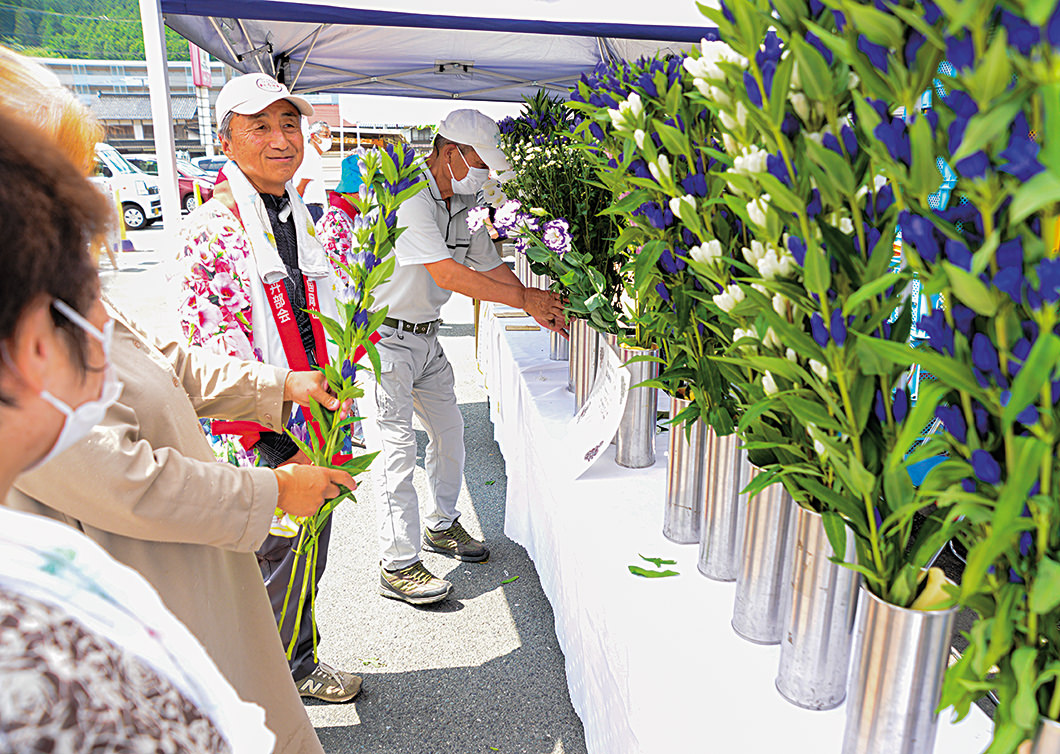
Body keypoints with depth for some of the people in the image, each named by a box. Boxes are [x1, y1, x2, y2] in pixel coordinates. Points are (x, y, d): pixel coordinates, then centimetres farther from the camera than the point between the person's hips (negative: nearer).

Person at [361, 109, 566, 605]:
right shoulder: (407, 197, -21)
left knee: (448, 432, 15)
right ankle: (398, 566, 7)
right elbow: (446, 273, -28)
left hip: (426, 337, 9)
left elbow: (490, 266, 12)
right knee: (397, 449, -5)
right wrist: (525, 298, -23)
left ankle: (442, 525, 35)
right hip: (383, 339, -8)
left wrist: (538, 308, -2)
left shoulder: (462, 204, 7)